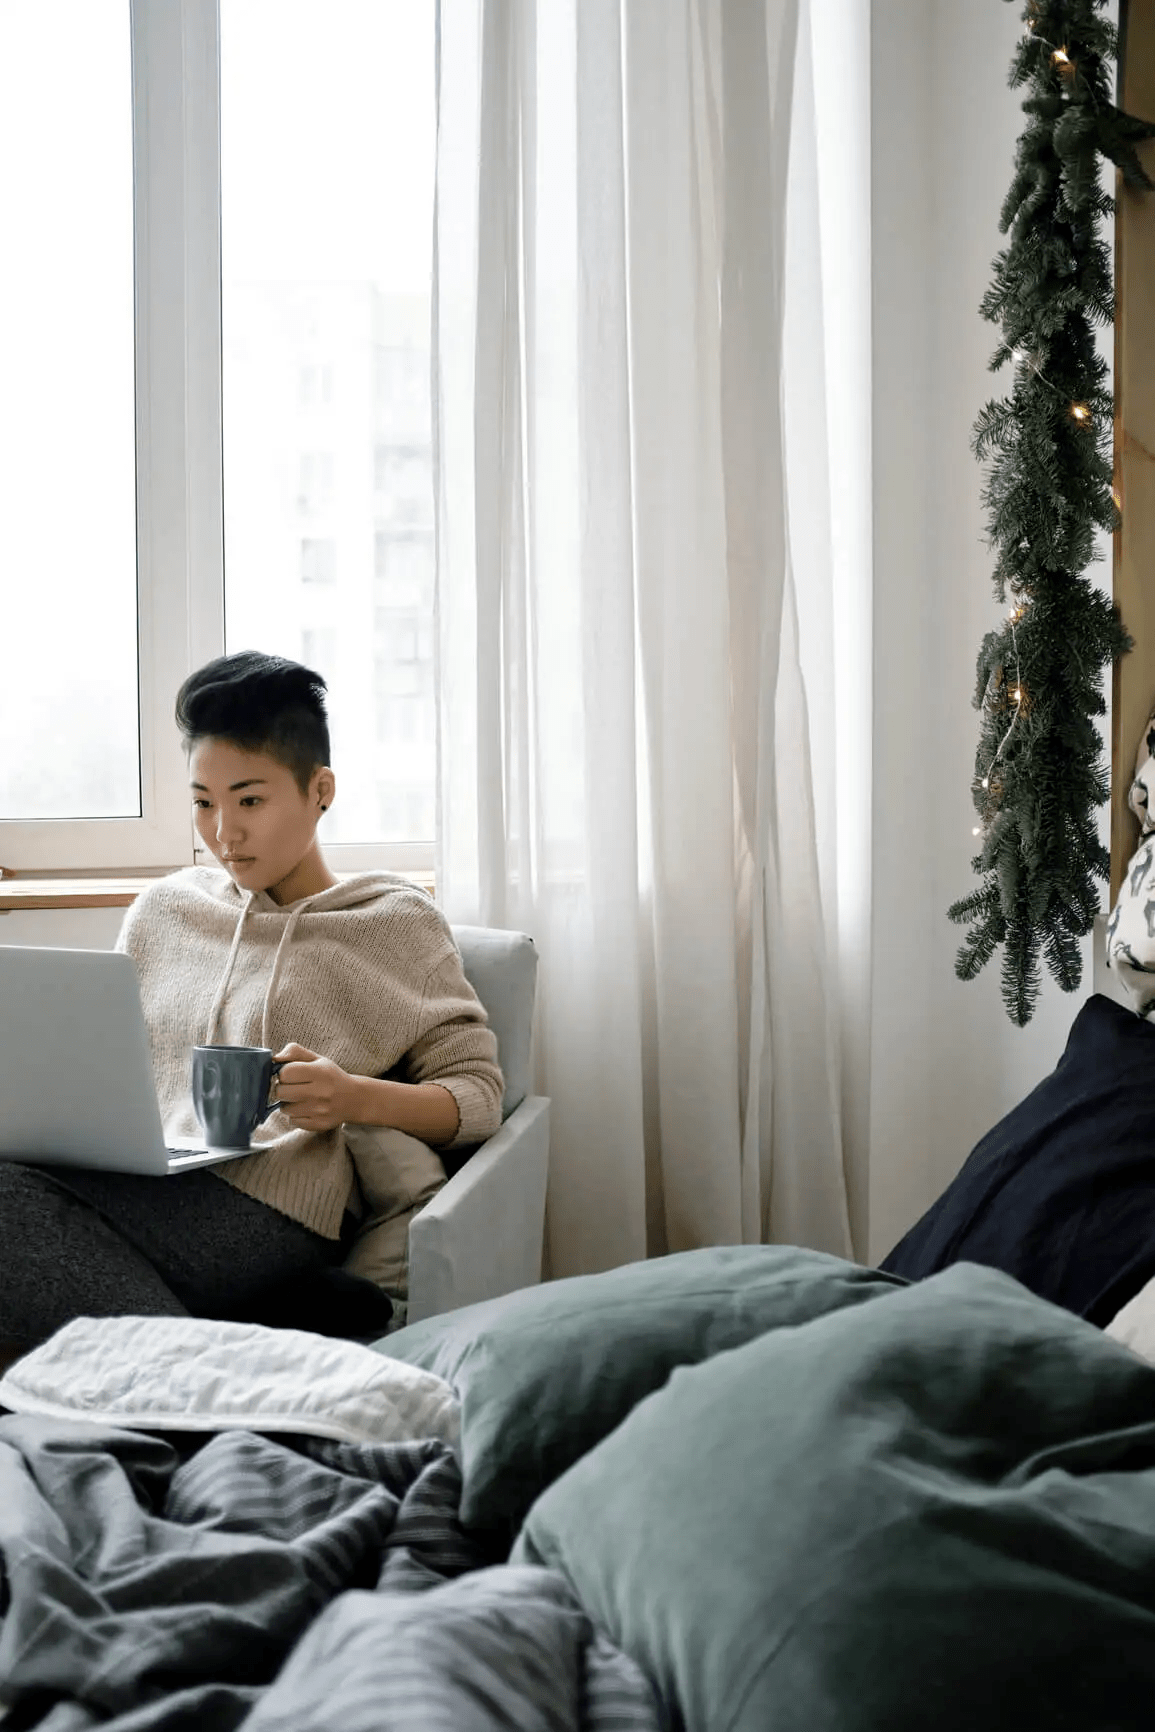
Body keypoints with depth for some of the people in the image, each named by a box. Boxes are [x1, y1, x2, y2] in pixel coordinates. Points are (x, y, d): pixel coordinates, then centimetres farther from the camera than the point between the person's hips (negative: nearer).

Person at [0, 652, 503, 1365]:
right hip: (137, 1186, 5)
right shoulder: (163, 910, 27)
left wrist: (358, 1098, -13)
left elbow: (478, 1095, 7)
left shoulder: (393, 919, 14)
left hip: (270, 1206, -5)